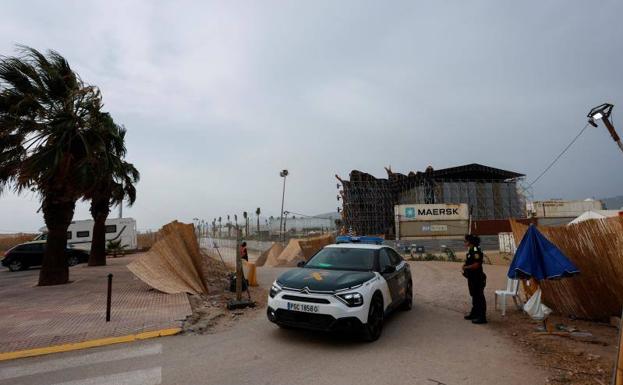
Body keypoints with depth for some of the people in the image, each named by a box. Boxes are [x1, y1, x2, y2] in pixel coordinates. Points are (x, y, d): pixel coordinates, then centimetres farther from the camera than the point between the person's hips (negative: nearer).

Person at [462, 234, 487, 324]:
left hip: (478, 278, -11)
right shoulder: (470, 251, 12)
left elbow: (476, 265, -26)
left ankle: (482, 317, 3)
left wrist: (466, 267, -14)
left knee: (479, 297, -4)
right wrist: (465, 267, 4)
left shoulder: (476, 251, -20)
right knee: (474, 295, 19)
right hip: (472, 277, 11)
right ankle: (474, 313, 31)